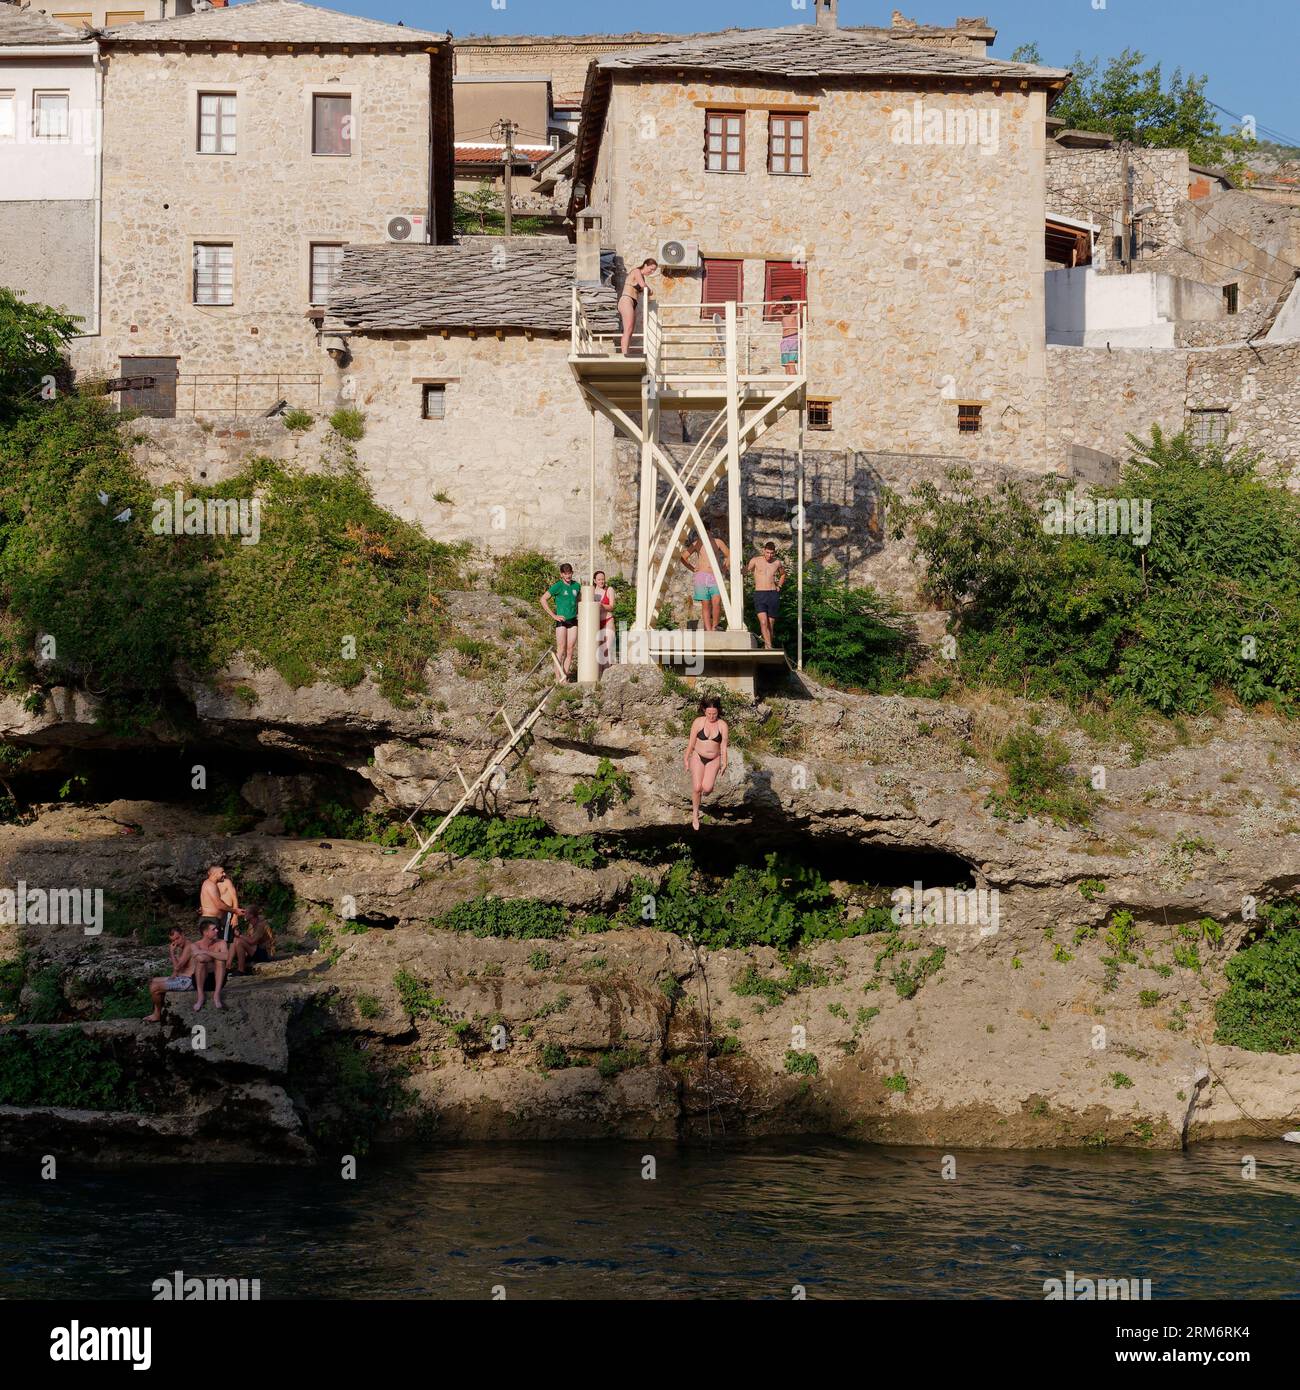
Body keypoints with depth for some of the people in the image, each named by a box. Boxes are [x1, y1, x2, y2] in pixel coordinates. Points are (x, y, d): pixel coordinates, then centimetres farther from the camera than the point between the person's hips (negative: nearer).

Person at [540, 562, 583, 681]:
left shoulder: (576, 585, 9)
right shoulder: (558, 586, -7)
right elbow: (543, 599, -9)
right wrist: (553, 616, -11)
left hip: (573, 621, 5)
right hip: (561, 620, -5)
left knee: (570, 650, 2)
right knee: (561, 649, -7)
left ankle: (565, 676, 7)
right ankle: (558, 677, -4)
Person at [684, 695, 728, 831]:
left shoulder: (722, 725, -5)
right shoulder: (698, 722, -7)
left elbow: (723, 746, -1)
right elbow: (691, 742, 0)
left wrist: (724, 763, -3)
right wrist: (686, 760, 2)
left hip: (714, 760, 0)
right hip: (698, 758, 0)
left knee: (707, 788, -16)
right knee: (696, 788, -7)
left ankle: (707, 789, 22)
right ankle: (695, 813, 14)